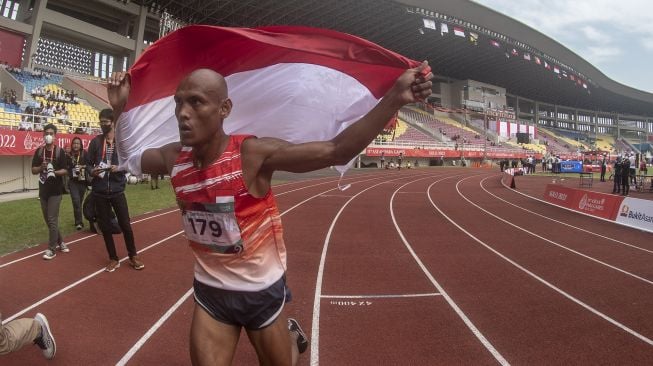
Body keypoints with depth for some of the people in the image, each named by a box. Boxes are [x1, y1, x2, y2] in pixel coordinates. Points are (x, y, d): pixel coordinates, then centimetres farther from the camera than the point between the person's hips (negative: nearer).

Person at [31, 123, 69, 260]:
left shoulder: (60, 151, -5)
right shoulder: (39, 151, 6)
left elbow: (65, 170, -7)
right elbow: (33, 170, 6)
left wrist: (55, 172, -25)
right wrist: (41, 167, -15)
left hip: (56, 190, -5)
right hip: (43, 190, 5)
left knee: (52, 219, -6)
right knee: (48, 219, 12)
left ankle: (52, 249, 2)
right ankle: (59, 241, 29)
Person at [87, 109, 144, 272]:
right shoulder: (95, 142, 3)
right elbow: (88, 163, 8)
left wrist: (119, 168, -17)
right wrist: (92, 171, -13)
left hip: (117, 190, -2)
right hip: (99, 192, 2)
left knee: (125, 225, 3)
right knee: (105, 226, 9)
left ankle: (133, 256, 20)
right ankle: (113, 259, 22)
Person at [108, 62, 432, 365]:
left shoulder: (253, 154, -24)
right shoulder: (174, 158, -9)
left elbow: (336, 151, -30)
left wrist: (394, 98, -36)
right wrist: (119, 109, 1)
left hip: (261, 290, -3)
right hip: (209, 291, 3)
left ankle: (292, 337, 53)